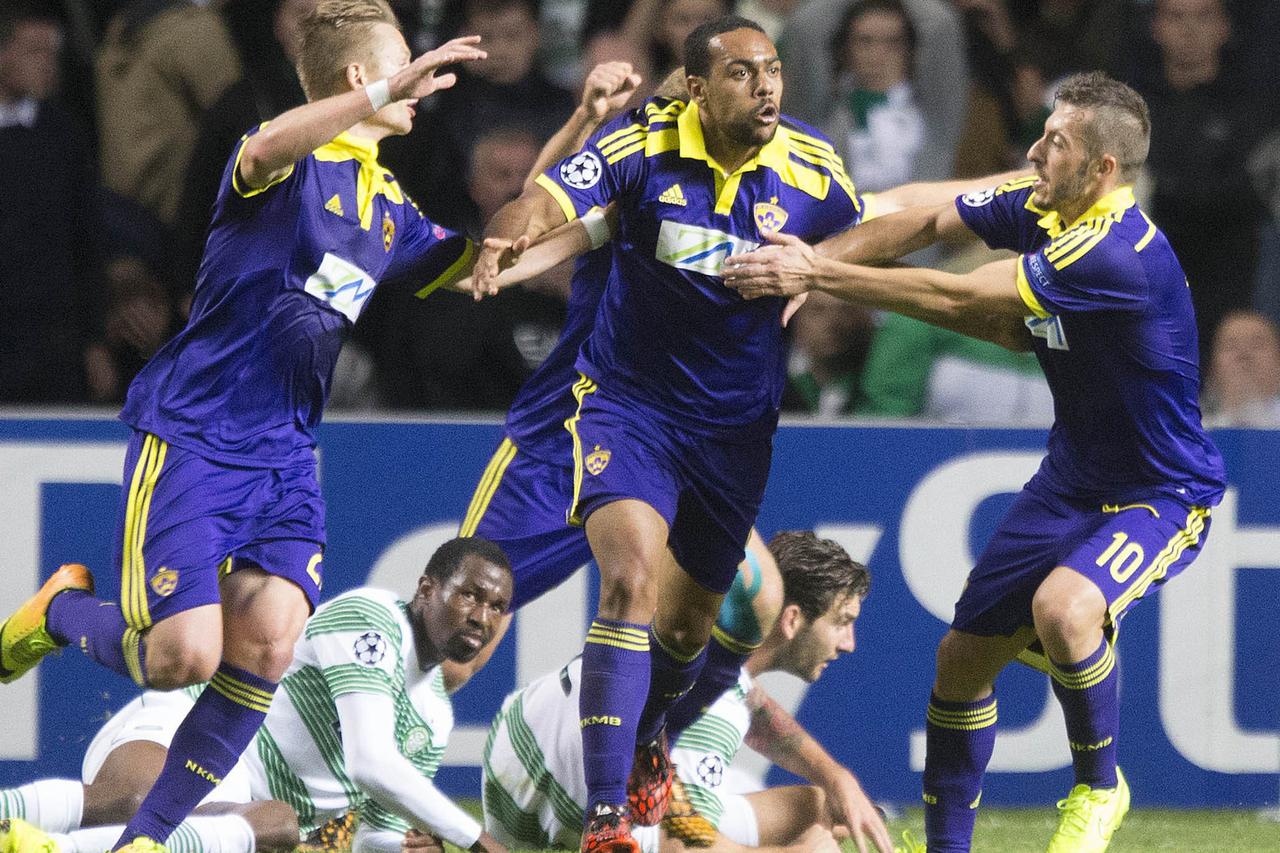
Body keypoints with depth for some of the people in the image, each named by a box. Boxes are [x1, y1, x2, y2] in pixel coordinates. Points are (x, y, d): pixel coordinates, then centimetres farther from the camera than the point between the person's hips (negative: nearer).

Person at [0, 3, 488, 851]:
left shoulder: (392, 209, 16)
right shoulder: (293, 163, -9)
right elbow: (265, 151, -34)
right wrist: (389, 93, -44)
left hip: (284, 455, 7)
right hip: (190, 435, -7)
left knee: (269, 640, -14)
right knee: (184, 656, -15)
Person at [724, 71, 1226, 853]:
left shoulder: (1119, 254, -30)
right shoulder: (1036, 208, -5)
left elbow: (956, 299, -28)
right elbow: (927, 224, 5)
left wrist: (820, 275, -22)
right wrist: (813, 265, -10)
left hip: (1160, 495, -9)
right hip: (1072, 478, 9)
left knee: (1063, 606, -35)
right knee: (963, 655, 6)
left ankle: (1100, 788, -10)